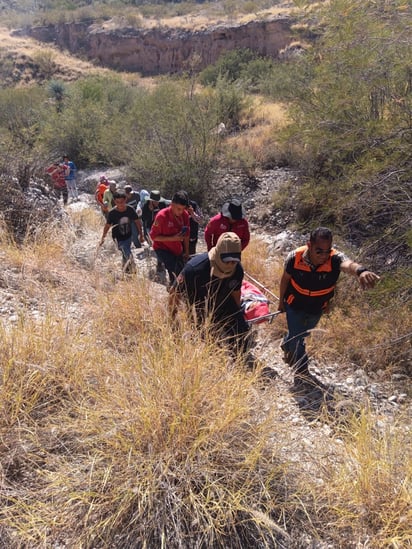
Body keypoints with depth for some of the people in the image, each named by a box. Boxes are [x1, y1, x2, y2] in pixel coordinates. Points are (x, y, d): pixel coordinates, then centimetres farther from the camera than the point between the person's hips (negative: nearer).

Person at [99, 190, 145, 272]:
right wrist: (103, 237, 2)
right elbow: (107, 225, -5)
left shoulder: (130, 210, -15)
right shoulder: (112, 213, -21)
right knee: (129, 257, -14)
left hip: (128, 237, 4)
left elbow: (137, 222, -2)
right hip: (118, 239, -4)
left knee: (125, 255, 25)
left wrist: (141, 235, 3)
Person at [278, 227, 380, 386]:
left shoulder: (335, 259, -35)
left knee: (301, 334, 27)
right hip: (295, 305, -2)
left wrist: (360, 270, -85)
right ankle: (302, 376, 25)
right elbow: (285, 279, -10)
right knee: (296, 339, 2)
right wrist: (281, 301, 4)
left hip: (317, 308, 2)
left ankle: (287, 346, 61)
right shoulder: (295, 257, -31)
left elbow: (348, 264, -60)